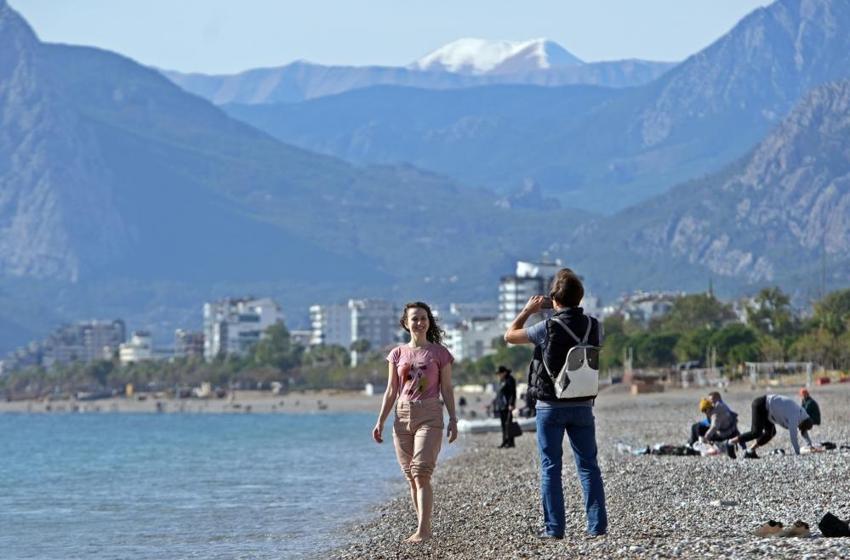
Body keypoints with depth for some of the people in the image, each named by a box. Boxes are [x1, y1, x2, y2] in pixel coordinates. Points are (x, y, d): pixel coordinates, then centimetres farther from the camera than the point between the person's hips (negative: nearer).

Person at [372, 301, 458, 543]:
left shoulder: (439, 353, 3)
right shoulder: (398, 354, 10)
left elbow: (447, 389, 4)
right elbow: (391, 391, 12)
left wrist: (453, 420, -4)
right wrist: (380, 421, 7)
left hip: (430, 416, -4)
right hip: (403, 417, 4)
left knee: (421, 473, -15)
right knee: (411, 477, 5)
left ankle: (422, 530, -18)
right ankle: (425, 527, 12)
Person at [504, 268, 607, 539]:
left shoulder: (547, 328, -15)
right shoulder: (593, 326, -4)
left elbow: (510, 335, -2)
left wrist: (528, 309, 9)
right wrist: (561, 313, 19)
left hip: (550, 407, -3)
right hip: (582, 405, 3)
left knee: (550, 467, 3)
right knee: (588, 465, 9)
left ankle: (554, 527, 1)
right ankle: (597, 524, 5)